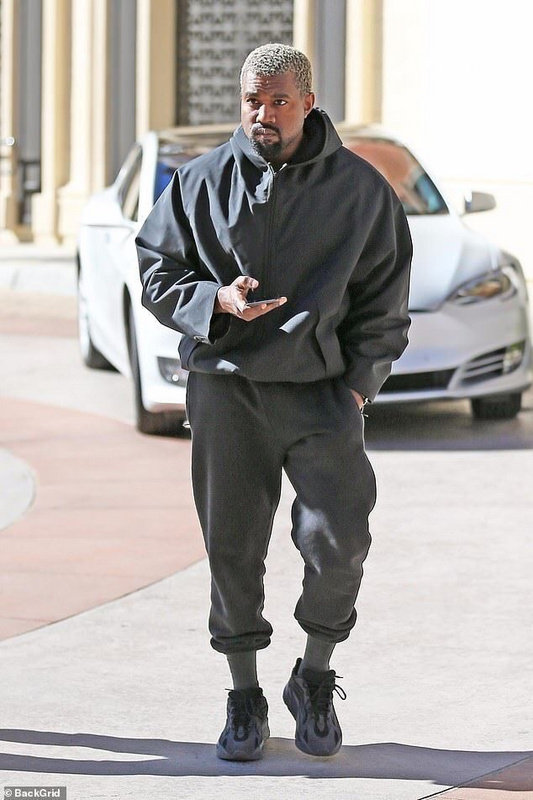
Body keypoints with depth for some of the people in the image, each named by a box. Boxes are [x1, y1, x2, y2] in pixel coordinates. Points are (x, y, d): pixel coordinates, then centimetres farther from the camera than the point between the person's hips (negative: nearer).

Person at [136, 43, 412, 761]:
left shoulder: (360, 189, 2)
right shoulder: (202, 183, 3)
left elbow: (384, 301, 8)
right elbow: (156, 274, 8)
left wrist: (359, 383, -1)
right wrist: (216, 302, -11)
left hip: (321, 387, -1)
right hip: (225, 386, 1)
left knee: (338, 543, -11)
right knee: (232, 547, 4)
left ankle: (314, 681, 12)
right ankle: (244, 698, 19)